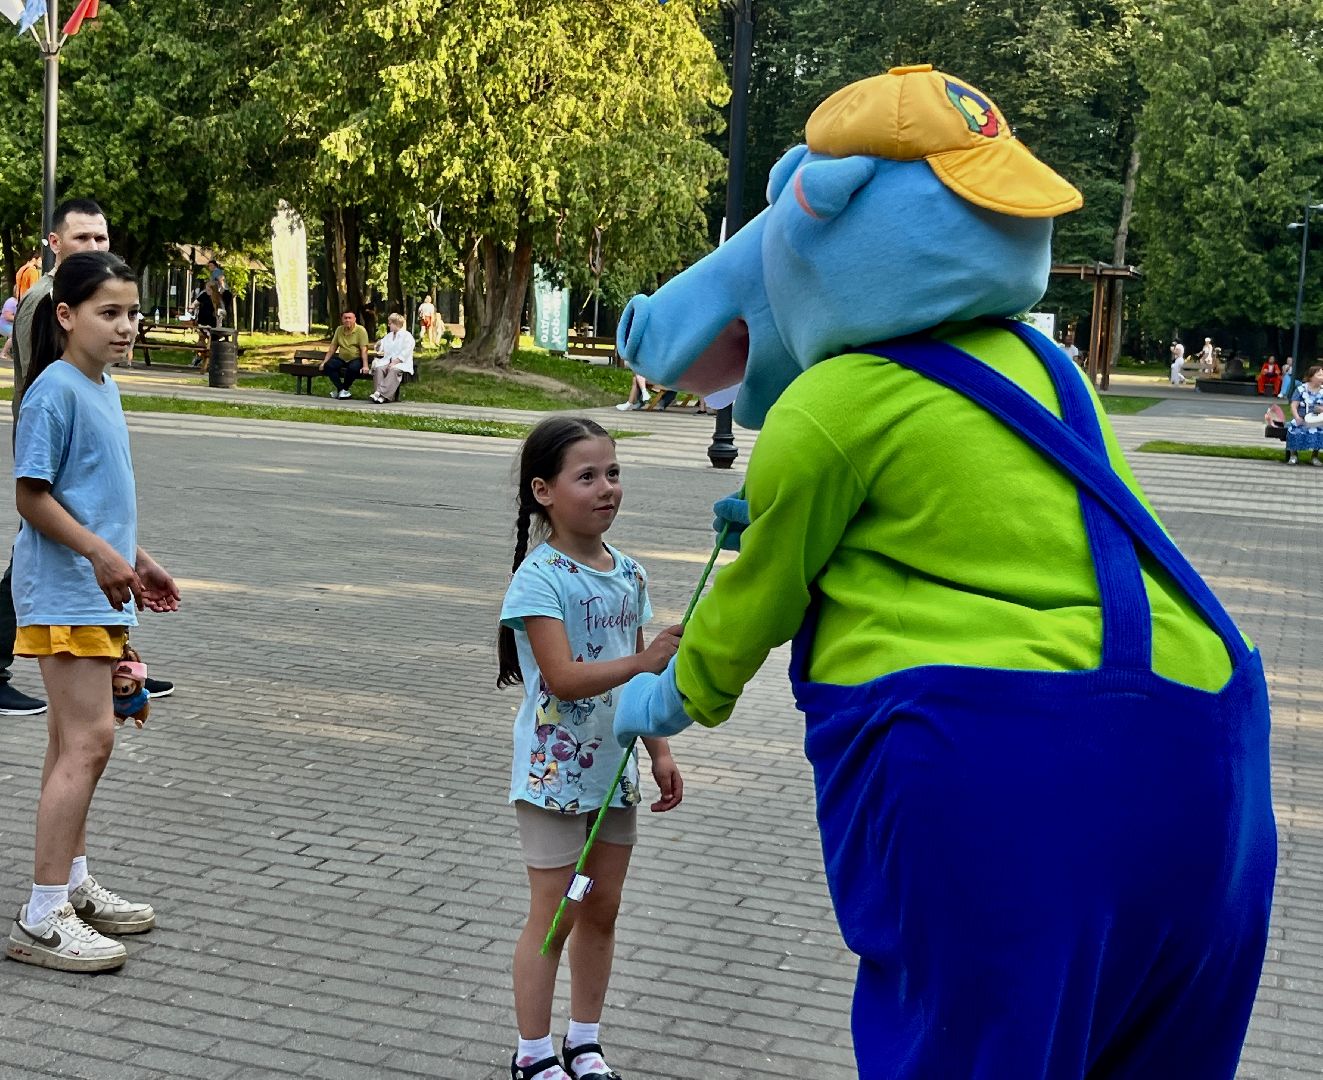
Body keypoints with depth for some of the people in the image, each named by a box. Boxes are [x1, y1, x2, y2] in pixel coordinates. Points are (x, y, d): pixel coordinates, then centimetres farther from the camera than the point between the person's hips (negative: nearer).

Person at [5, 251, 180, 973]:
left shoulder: (102, 389, 14)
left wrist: (137, 560, 22)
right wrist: (101, 554, -22)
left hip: (96, 591, 10)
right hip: (65, 591, -10)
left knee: (76, 741, 16)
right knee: (89, 740, -12)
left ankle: (73, 886, 27)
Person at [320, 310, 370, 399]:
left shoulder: (360, 330, -7)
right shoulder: (339, 329, 9)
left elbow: (364, 349, -15)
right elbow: (333, 348, 13)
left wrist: (365, 366, -25)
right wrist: (324, 362, 6)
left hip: (356, 359, -5)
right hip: (341, 359, 5)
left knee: (353, 368, -37)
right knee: (328, 365, -21)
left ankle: (344, 389, -13)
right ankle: (341, 389, -20)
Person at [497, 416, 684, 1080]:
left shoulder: (628, 574, 4)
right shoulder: (540, 577, -17)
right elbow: (563, 678, -25)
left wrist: (659, 751, 12)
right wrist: (644, 661, -35)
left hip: (613, 769, 7)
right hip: (555, 772, -6)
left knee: (601, 911, 15)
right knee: (553, 918, 3)